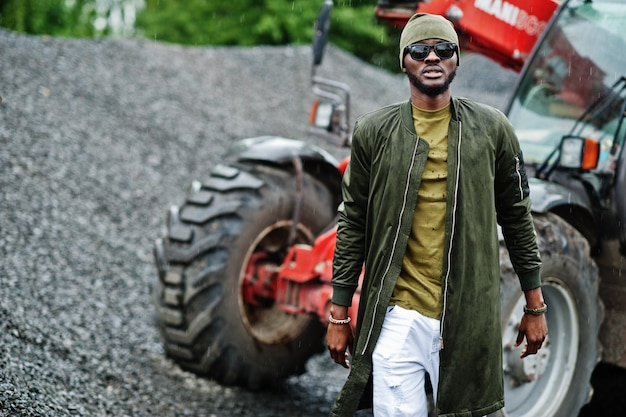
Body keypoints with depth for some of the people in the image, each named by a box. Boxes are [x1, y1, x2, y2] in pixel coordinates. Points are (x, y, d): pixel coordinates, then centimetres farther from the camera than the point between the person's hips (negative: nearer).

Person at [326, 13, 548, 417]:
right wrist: (339, 314, 5)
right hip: (396, 318, 0)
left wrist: (535, 307, 9)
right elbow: (353, 226, 6)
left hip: (469, 319, 0)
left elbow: (518, 218, 10)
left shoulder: (491, 129, 5)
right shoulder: (374, 132, 4)